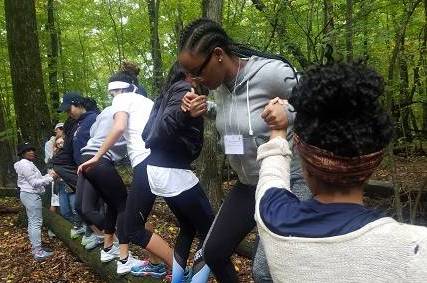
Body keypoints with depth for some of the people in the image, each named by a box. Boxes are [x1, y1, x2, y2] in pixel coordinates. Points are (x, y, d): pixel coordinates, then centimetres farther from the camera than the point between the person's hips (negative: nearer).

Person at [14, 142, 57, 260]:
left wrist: (48, 175, 3)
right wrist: (50, 178, -17)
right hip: (31, 195, -11)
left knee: (32, 222, 16)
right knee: (36, 222, -10)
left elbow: (37, 179, 15)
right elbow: (35, 183, -20)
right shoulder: (25, 165, -16)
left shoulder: (27, 164, 17)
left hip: (29, 195, 11)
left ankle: (35, 247, 25)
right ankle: (38, 252, -8)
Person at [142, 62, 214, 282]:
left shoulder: (167, 93, 18)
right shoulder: (185, 90, -8)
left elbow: (147, 133, 16)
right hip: (173, 172, -9)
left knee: (187, 227, 23)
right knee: (210, 233, 0)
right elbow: (166, 125, -26)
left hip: (156, 169, 9)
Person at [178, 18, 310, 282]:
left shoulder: (271, 72, -23)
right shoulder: (220, 84, -1)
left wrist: (289, 112, -35)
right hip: (248, 185, 7)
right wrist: (204, 108, -1)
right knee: (213, 252, 14)